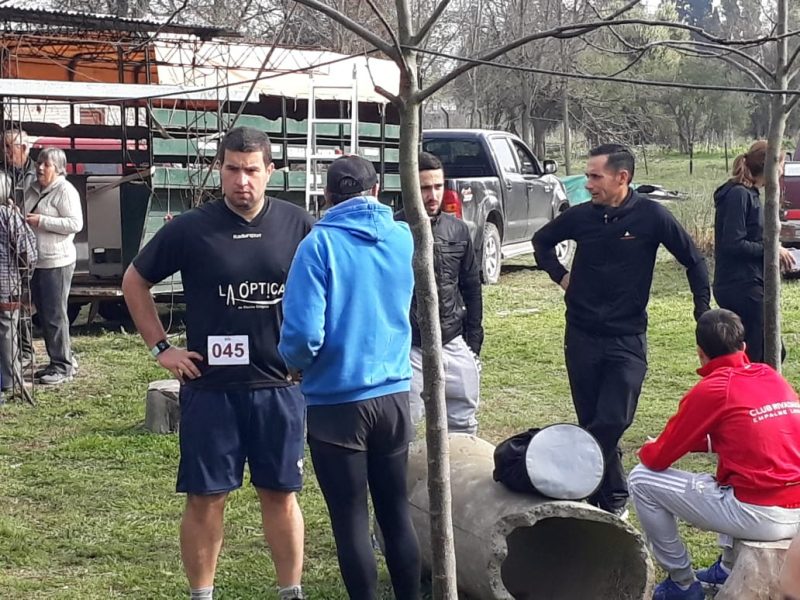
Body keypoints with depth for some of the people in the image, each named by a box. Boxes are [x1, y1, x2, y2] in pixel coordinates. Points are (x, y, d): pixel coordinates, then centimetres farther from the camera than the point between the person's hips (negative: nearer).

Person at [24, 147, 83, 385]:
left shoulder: (65, 191, -10)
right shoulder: (32, 191, 14)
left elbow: (76, 224, -18)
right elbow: (26, 218, 29)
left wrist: (41, 221, -19)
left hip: (57, 262, -8)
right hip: (36, 261, 8)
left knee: (55, 315, -5)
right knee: (43, 315, 12)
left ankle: (63, 367, 2)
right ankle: (56, 363, 21)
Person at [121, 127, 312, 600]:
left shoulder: (298, 225, -3)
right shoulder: (190, 229, -5)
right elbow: (135, 282, 7)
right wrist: (160, 346, 2)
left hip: (279, 386, 1)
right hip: (210, 387, -1)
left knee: (281, 494, 10)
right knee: (205, 497, 5)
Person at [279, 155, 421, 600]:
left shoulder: (321, 244, -13)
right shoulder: (403, 238, 3)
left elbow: (303, 333, -19)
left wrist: (294, 362, 0)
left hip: (337, 401, -5)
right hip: (394, 395, 5)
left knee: (351, 519, 5)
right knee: (397, 512, 15)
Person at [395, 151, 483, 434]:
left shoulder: (458, 230, 8)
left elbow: (472, 288, 13)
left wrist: (473, 342, 11)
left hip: (454, 345, 5)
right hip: (408, 349, -4)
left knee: (463, 426, 11)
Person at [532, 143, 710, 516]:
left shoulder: (651, 216, -11)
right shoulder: (581, 216, -2)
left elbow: (693, 260, 0)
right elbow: (541, 241, 18)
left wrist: (704, 312, 1)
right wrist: (559, 275, 4)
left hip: (627, 337, -3)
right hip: (581, 335, 3)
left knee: (613, 421, -14)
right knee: (591, 421, 8)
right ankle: (614, 496, 21)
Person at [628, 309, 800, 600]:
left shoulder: (710, 390, -8)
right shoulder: (773, 377, 12)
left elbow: (658, 459, -2)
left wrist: (647, 450, 21)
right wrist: (694, 441, 30)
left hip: (759, 517, -7)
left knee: (642, 480, 4)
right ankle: (729, 568, 34)